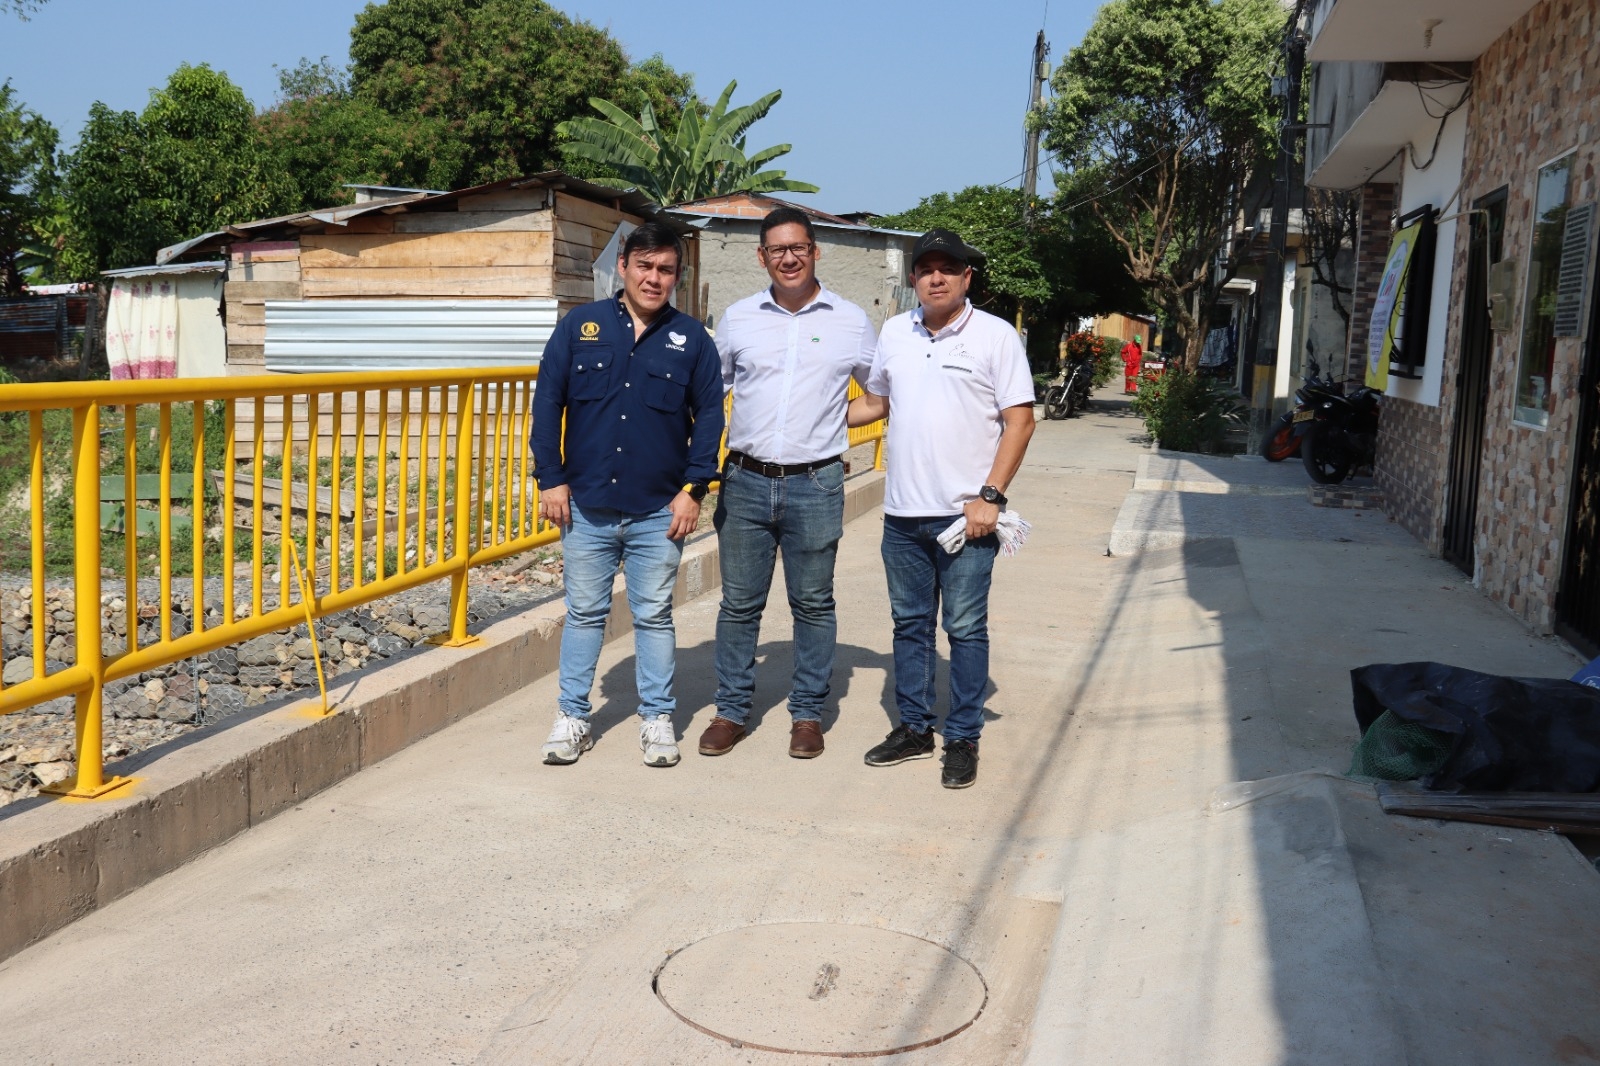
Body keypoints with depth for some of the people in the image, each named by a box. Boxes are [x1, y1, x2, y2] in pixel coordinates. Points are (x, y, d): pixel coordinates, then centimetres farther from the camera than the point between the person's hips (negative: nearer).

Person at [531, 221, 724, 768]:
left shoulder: (691, 339, 2)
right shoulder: (579, 326, 2)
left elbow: (709, 415, 4)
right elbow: (547, 404, 2)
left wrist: (694, 488, -3)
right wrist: (551, 480, -3)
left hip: (659, 511, 0)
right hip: (586, 506, 1)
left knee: (654, 616, 9)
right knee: (584, 613, 10)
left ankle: (657, 718, 21)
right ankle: (572, 716, 21)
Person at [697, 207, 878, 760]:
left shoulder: (851, 321, 2)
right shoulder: (737, 319, 6)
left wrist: (837, 423, 3)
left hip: (815, 486, -1)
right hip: (746, 482, 2)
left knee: (813, 604, 7)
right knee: (739, 603, 7)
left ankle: (808, 713, 20)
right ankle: (731, 710, 20)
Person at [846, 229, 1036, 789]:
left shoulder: (995, 336, -5)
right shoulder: (894, 332, 9)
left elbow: (1020, 421, -7)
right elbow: (875, 401, 22)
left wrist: (990, 496, -14)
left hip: (966, 514, -5)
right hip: (903, 512, 5)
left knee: (965, 629, 2)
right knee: (910, 624, 13)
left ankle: (963, 738, 14)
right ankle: (913, 728, 26)